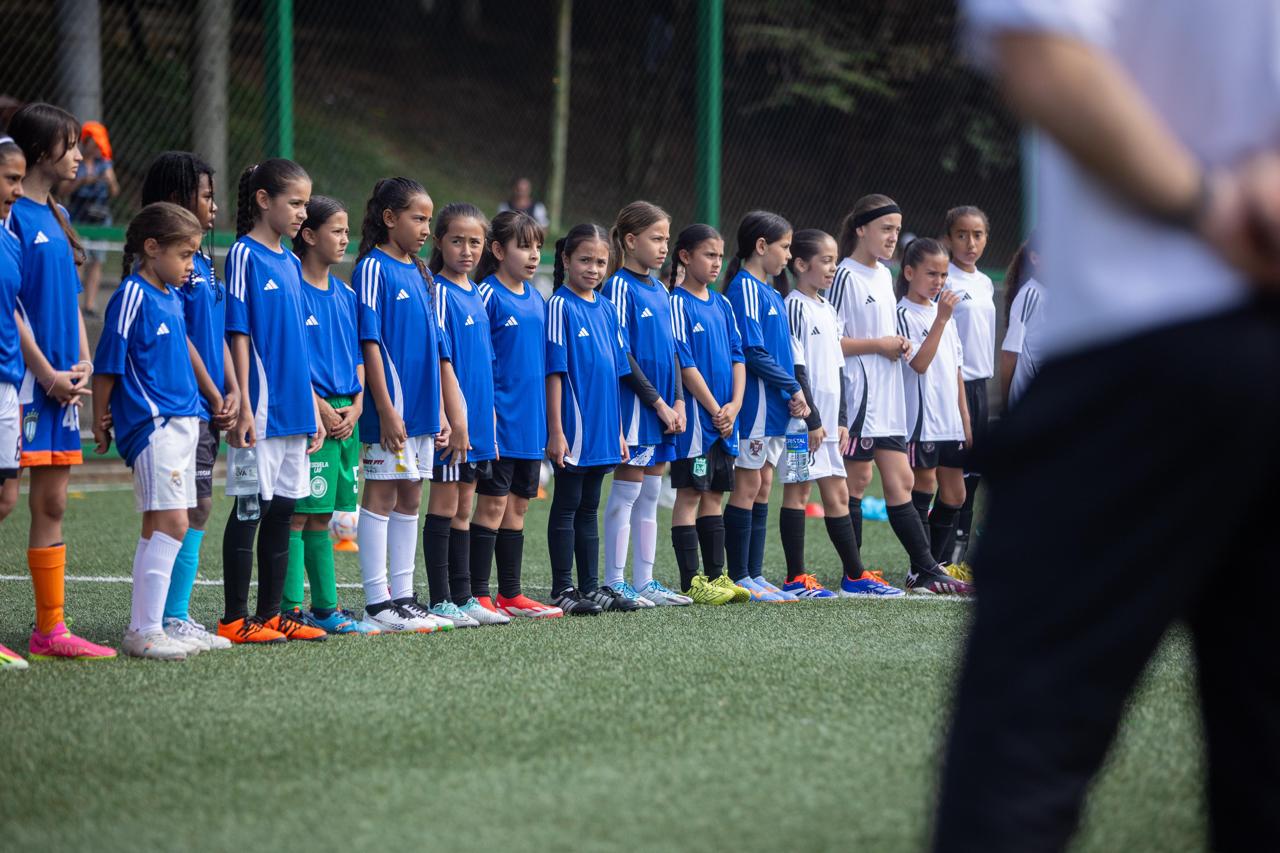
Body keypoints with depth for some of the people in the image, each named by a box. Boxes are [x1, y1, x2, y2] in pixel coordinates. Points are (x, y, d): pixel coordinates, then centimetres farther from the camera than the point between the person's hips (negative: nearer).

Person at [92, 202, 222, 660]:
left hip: (180, 422, 9)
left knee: (159, 527, 10)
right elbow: (107, 365, -9)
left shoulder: (171, 298, 14)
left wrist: (214, 395, 36)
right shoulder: (132, 297, -11)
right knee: (171, 522, -13)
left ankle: (144, 629, 14)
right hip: (151, 423, -9)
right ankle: (145, 631, -13)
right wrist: (100, 422, -6)